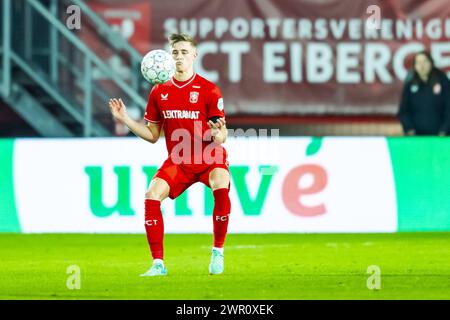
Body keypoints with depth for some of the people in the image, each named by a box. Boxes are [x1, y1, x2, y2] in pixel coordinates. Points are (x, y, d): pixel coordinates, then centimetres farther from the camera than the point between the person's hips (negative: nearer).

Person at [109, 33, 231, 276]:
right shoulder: (159, 92, 3)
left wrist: (217, 133, -35)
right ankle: (158, 264, -10)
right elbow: (153, 135, 10)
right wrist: (125, 120, -2)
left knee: (221, 189, -33)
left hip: (210, 158, -4)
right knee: (152, 195, -19)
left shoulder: (209, 90, -10)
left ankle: (217, 253, -14)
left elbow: (222, 137, -11)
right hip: (178, 160, 4)